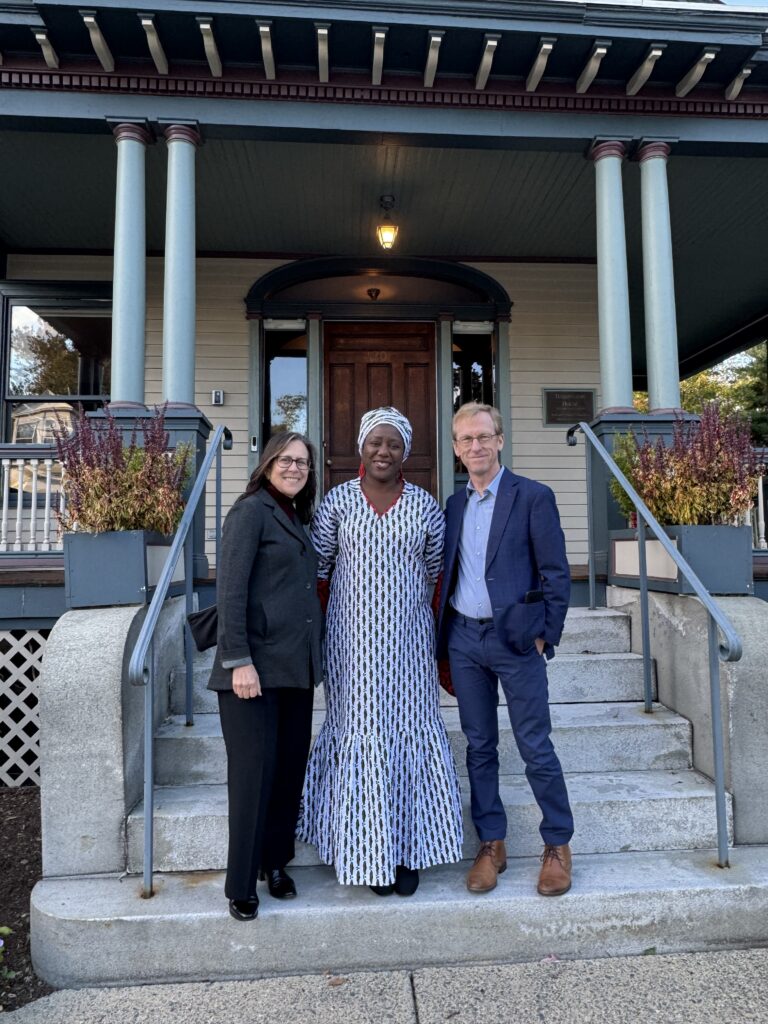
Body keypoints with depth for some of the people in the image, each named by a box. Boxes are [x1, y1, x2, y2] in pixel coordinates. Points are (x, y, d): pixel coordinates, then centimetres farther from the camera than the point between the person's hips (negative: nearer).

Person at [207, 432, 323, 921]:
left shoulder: (297, 517, 15)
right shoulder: (251, 510, -8)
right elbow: (230, 588, -15)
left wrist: (315, 657, 12)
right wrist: (239, 661, -19)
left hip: (296, 666, 7)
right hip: (256, 665, -7)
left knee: (291, 770, 13)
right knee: (254, 773, 0)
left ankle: (275, 862, 31)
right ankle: (241, 886, 17)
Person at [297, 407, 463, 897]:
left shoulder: (425, 505, 4)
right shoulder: (338, 500, 1)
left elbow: (436, 574, 8)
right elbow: (317, 566, 4)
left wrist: (442, 642, 8)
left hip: (407, 640, 1)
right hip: (353, 640, -1)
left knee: (410, 732, 5)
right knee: (360, 734, 4)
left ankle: (408, 851, 22)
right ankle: (369, 851, 22)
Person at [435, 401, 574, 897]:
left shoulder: (533, 497, -5)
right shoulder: (454, 504, 10)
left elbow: (556, 573, -5)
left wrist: (544, 635, -7)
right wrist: (446, 633, 8)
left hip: (515, 638, -4)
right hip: (464, 638, 5)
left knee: (536, 747, 5)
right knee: (480, 746, 13)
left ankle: (558, 845, 24)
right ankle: (491, 844, 27)